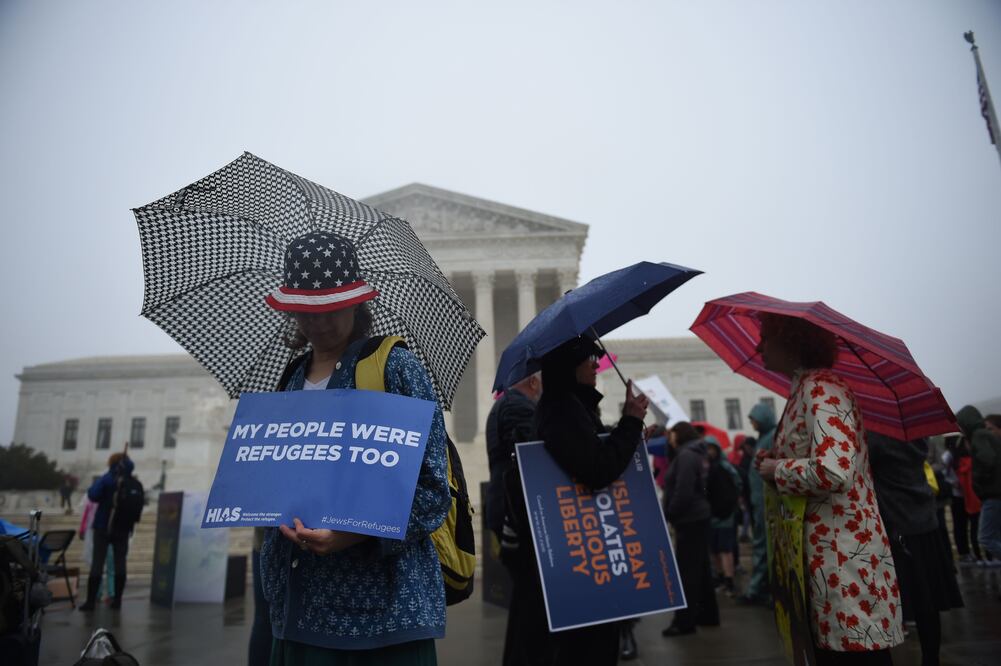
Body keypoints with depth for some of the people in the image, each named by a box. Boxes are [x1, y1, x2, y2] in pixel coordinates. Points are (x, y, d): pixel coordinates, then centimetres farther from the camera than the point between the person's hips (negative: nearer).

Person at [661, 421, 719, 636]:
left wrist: (669, 514, -12)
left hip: (689, 519, -10)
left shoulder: (686, 455, -16)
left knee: (686, 571, -5)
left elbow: (683, 492, -23)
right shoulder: (698, 454, 14)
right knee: (700, 568, 15)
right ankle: (708, 613, 23)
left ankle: (684, 621, 0)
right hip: (699, 517, 10)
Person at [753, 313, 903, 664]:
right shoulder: (805, 388, 14)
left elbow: (834, 471, -28)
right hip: (825, 552, 10)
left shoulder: (820, 387, -14)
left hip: (844, 554, -10)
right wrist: (775, 461, 8)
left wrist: (776, 470, -13)